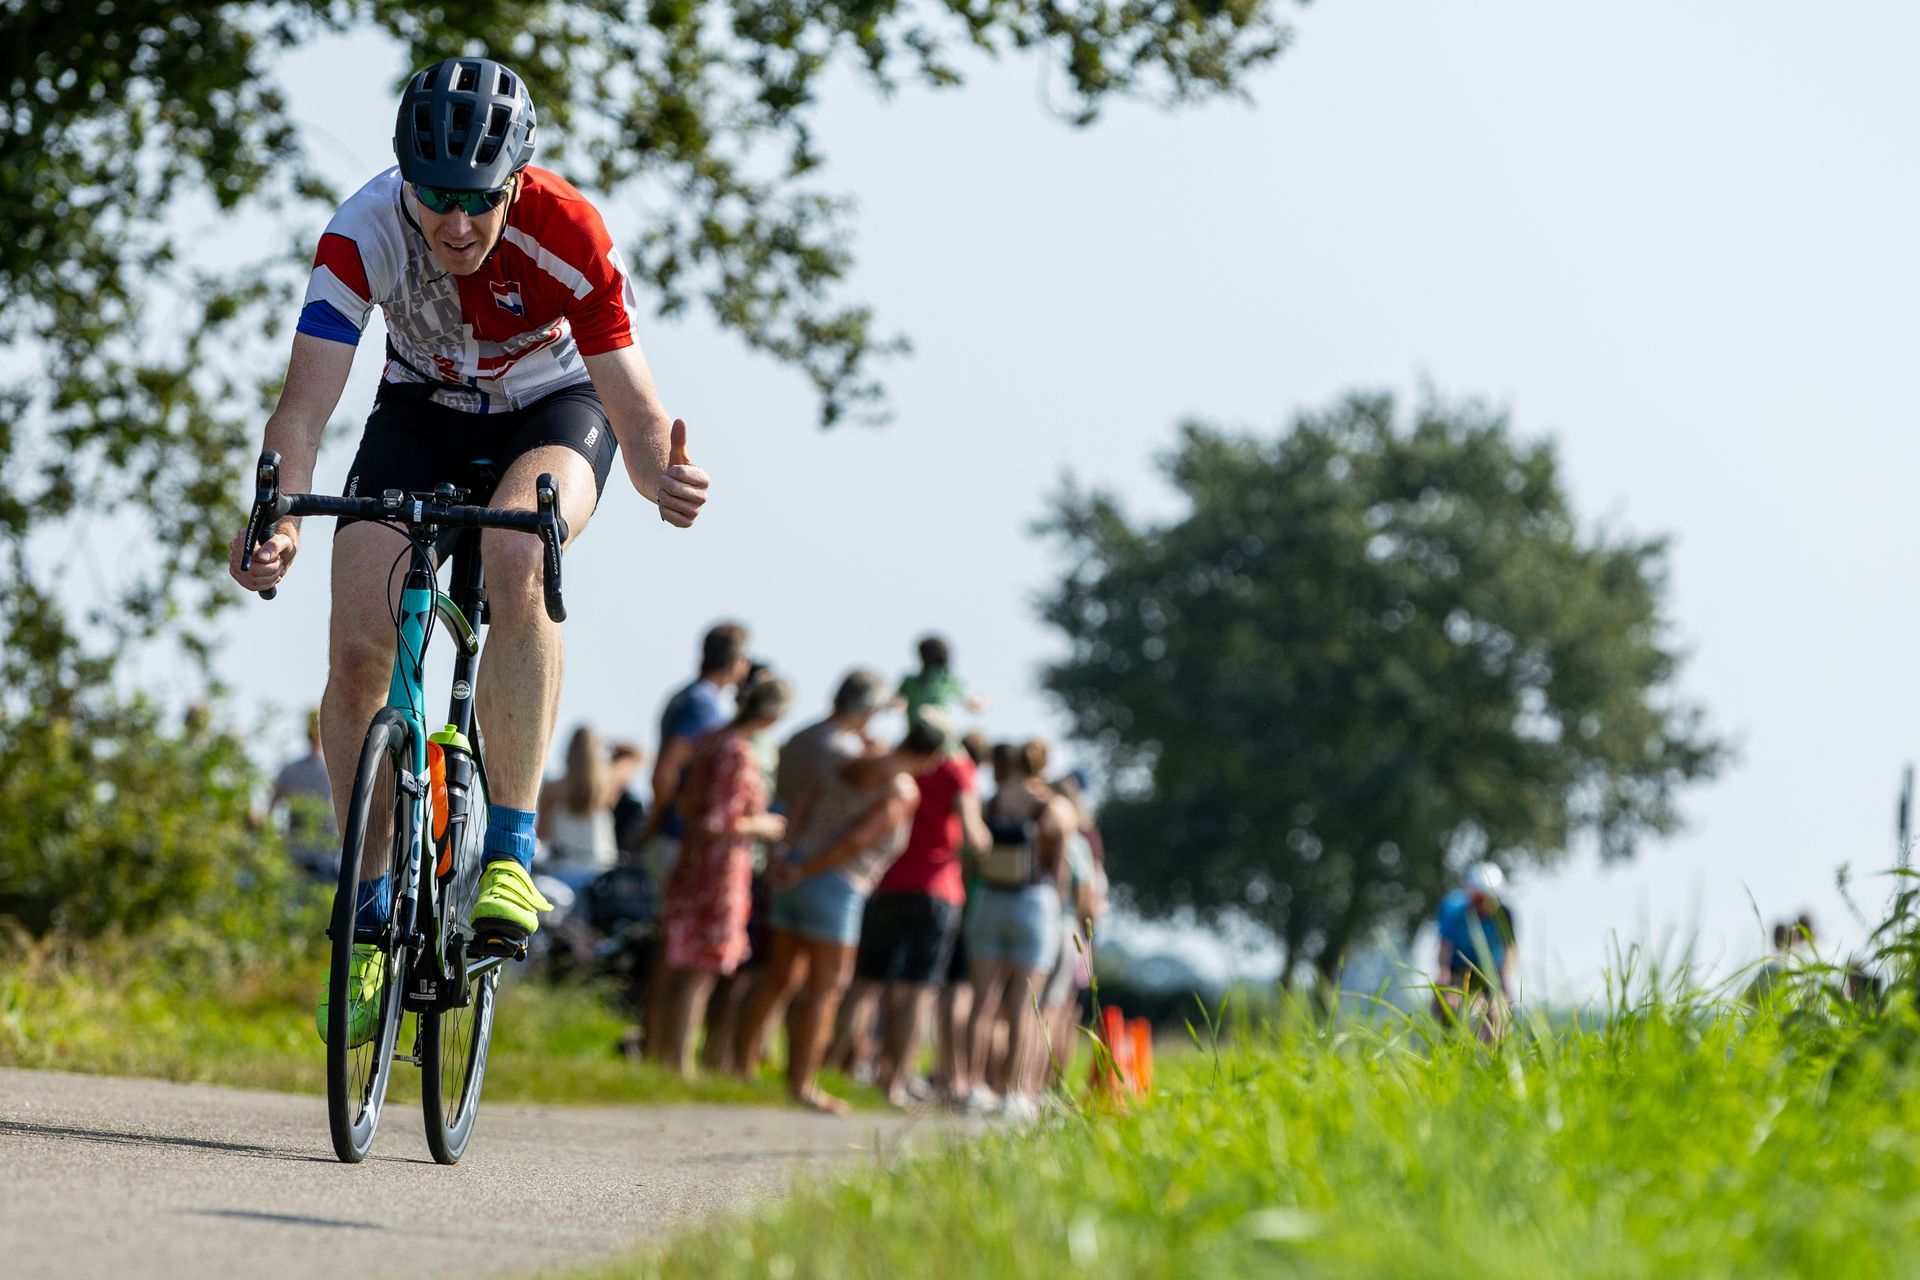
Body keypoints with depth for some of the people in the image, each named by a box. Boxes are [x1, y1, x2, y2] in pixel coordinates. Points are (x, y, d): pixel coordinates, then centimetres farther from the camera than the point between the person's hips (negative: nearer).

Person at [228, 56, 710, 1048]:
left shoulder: (568, 237, -32)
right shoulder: (364, 232, -30)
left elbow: (631, 402, -32)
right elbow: (306, 399, -35)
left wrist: (661, 475, -56)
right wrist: (277, 516, -54)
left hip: (551, 413, -2)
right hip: (423, 410, 2)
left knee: (515, 560, -36)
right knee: (358, 647, -15)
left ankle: (511, 851, -28)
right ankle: (370, 916, 2)